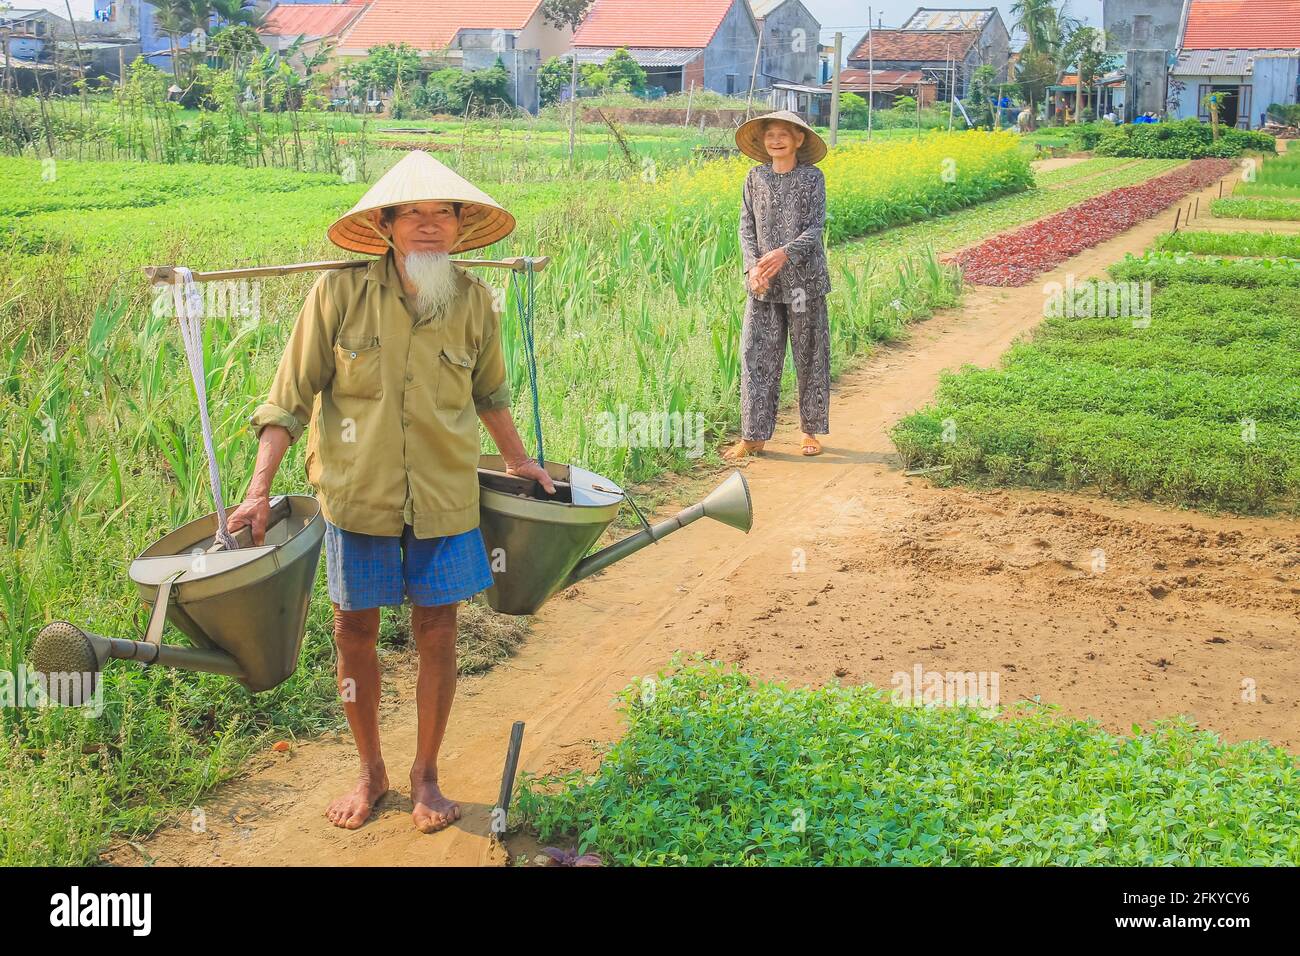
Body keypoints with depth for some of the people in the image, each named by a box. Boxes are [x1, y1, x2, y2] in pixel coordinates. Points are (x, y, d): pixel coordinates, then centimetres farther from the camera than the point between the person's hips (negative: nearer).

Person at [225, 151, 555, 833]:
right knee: (354, 631, 9)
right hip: (356, 495, -1)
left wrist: (518, 460, 21)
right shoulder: (338, 294, -12)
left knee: (436, 632, 7)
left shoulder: (473, 300, -3)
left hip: (445, 497, 2)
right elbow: (290, 399, -7)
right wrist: (259, 490, -13)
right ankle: (370, 771, 30)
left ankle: (425, 775, 27)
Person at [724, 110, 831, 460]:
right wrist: (752, 267, -12)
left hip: (804, 279, -2)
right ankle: (753, 436, 6)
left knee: (809, 354, 7)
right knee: (756, 355, 0)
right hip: (763, 284, 2)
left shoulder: (812, 177, -2)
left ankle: (810, 430, 20)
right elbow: (746, 227, 4)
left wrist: (785, 253, -24)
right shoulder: (755, 178, 6)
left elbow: (815, 228, -7)